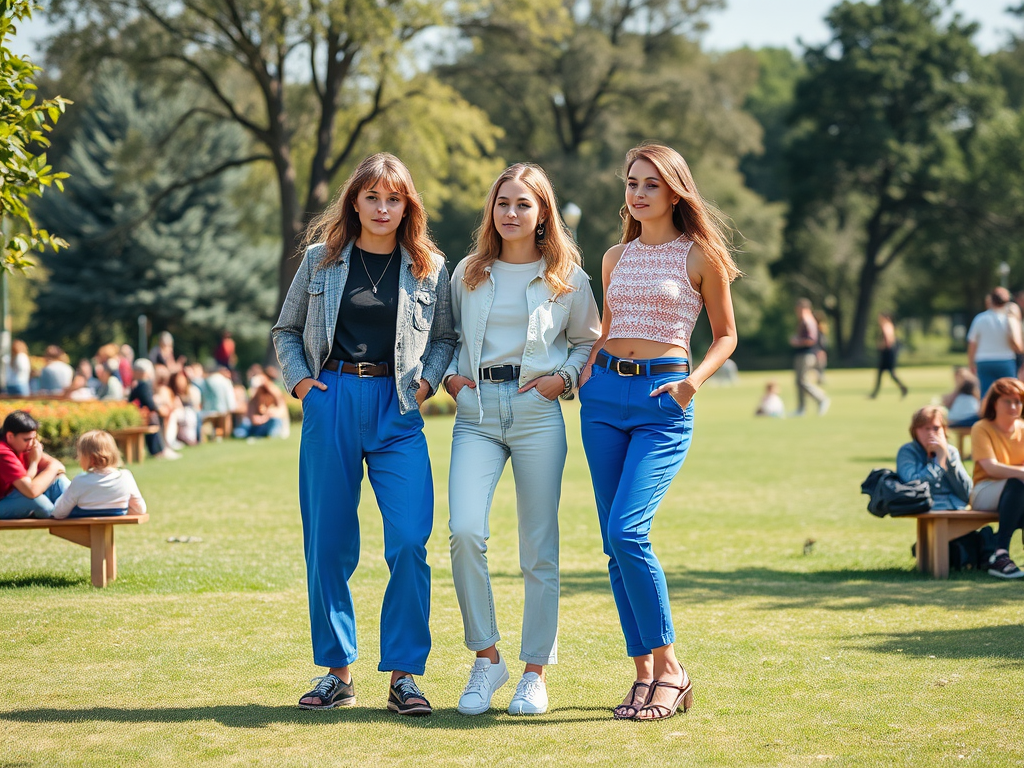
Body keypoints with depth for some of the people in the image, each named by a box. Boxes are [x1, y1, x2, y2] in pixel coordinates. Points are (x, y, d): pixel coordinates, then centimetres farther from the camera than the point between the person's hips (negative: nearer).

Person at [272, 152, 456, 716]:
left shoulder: (429, 268, 7)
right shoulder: (321, 259, 7)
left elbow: (445, 337, 15)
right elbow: (286, 331, 16)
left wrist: (427, 381, -1)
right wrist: (300, 380, 1)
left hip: (396, 409, -1)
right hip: (330, 402, 1)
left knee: (409, 541, -12)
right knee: (328, 543, 3)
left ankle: (404, 674, -3)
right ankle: (336, 672, 15)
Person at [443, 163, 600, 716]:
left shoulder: (566, 277, 6)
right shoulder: (468, 273, 11)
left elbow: (589, 342, 16)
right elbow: (447, 333, 24)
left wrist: (564, 378, -1)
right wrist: (451, 375, 7)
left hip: (538, 414, -1)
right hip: (476, 413, 1)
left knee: (539, 546, 1)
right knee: (465, 531, -17)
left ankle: (535, 671, 13)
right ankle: (486, 658, -2)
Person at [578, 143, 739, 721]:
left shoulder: (700, 255, 0)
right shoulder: (616, 257, 14)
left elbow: (726, 336, 5)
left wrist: (695, 380, -12)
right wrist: (586, 368, 7)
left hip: (663, 400, -5)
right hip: (604, 396, 6)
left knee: (627, 532, -19)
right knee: (616, 543, 2)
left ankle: (669, 668, -7)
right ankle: (645, 673, 9)